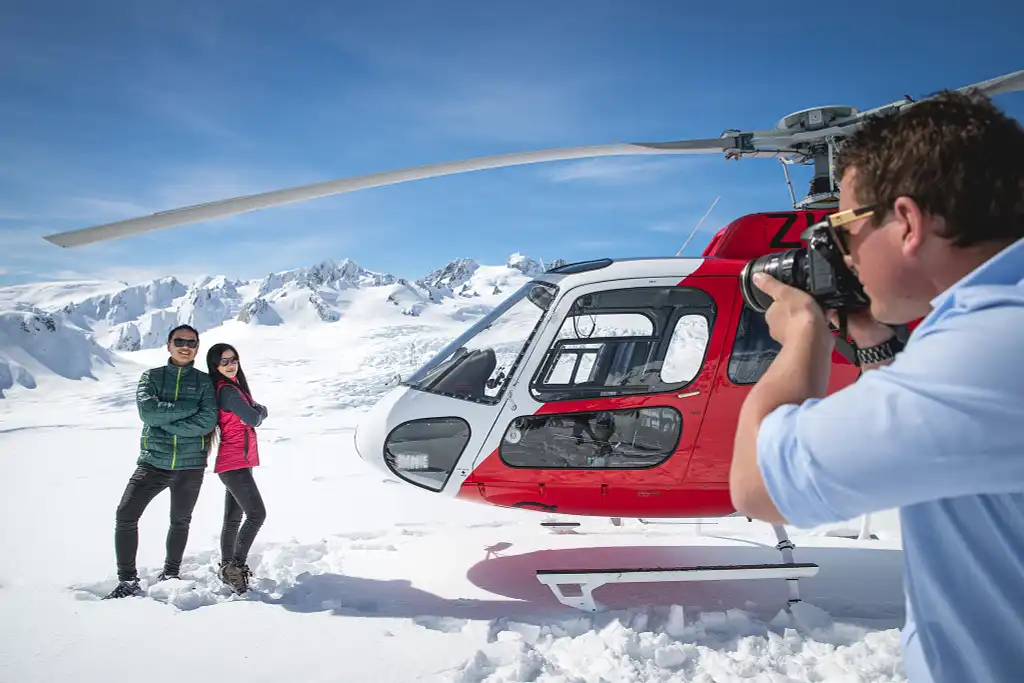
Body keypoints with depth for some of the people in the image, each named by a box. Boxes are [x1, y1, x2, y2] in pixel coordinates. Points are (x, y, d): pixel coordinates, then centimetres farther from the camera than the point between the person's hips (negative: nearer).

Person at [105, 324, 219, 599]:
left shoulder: (204, 381, 1)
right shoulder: (151, 376, 3)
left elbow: (208, 421, -13)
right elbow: (148, 411, -14)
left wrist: (165, 422, -16)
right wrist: (189, 406, -16)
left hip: (191, 465, 0)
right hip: (153, 462, 0)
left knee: (180, 522, 14)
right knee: (125, 516, -8)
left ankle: (171, 575, 33)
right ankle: (128, 582, 3)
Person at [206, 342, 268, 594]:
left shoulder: (233, 386, 15)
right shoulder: (227, 391, -15)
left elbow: (258, 411, 14)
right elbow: (254, 419, -17)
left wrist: (257, 410, -7)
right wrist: (258, 412, 4)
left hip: (238, 462, 10)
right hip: (234, 463, -10)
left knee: (233, 518, 14)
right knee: (256, 514, -13)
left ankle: (227, 567, 21)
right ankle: (237, 565, -9)